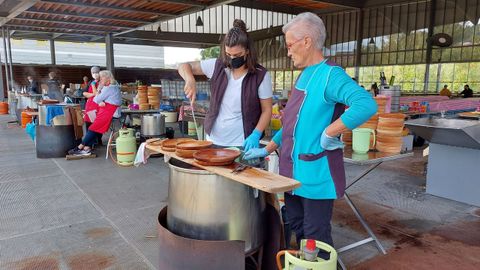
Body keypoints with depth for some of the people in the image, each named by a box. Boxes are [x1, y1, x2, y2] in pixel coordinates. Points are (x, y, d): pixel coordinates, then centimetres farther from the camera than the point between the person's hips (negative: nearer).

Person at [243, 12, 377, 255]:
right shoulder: (305, 75, 12)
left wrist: (329, 133, -26)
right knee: (295, 227, 21)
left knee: (316, 237, 6)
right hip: (294, 171, 9)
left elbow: (366, 105, -33)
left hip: (315, 174, -9)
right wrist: (267, 149, 17)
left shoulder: (330, 74, -16)